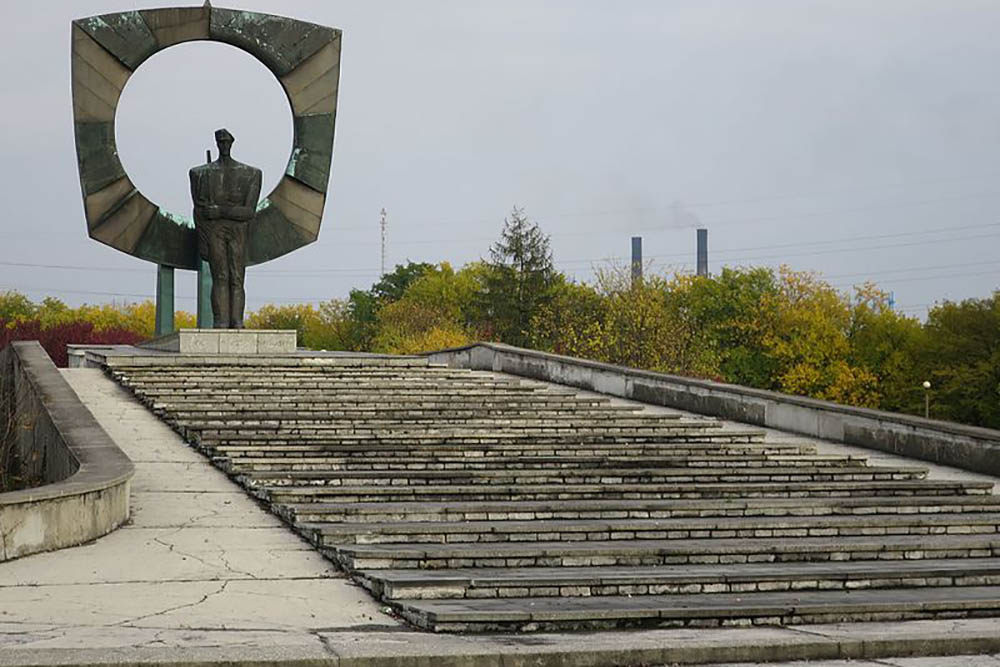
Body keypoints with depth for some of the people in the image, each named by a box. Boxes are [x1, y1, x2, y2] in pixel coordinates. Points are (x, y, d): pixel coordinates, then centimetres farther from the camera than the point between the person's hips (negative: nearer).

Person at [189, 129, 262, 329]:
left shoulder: (251, 174, 7)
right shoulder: (201, 174, 8)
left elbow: (249, 211, -2)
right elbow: (200, 212, 6)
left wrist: (221, 211, -11)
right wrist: (201, 242, -1)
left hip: (238, 231, 1)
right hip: (213, 230, -1)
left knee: (236, 279, -4)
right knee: (220, 277, -10)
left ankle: (237, 323, -6)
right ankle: (221, 322, -13)